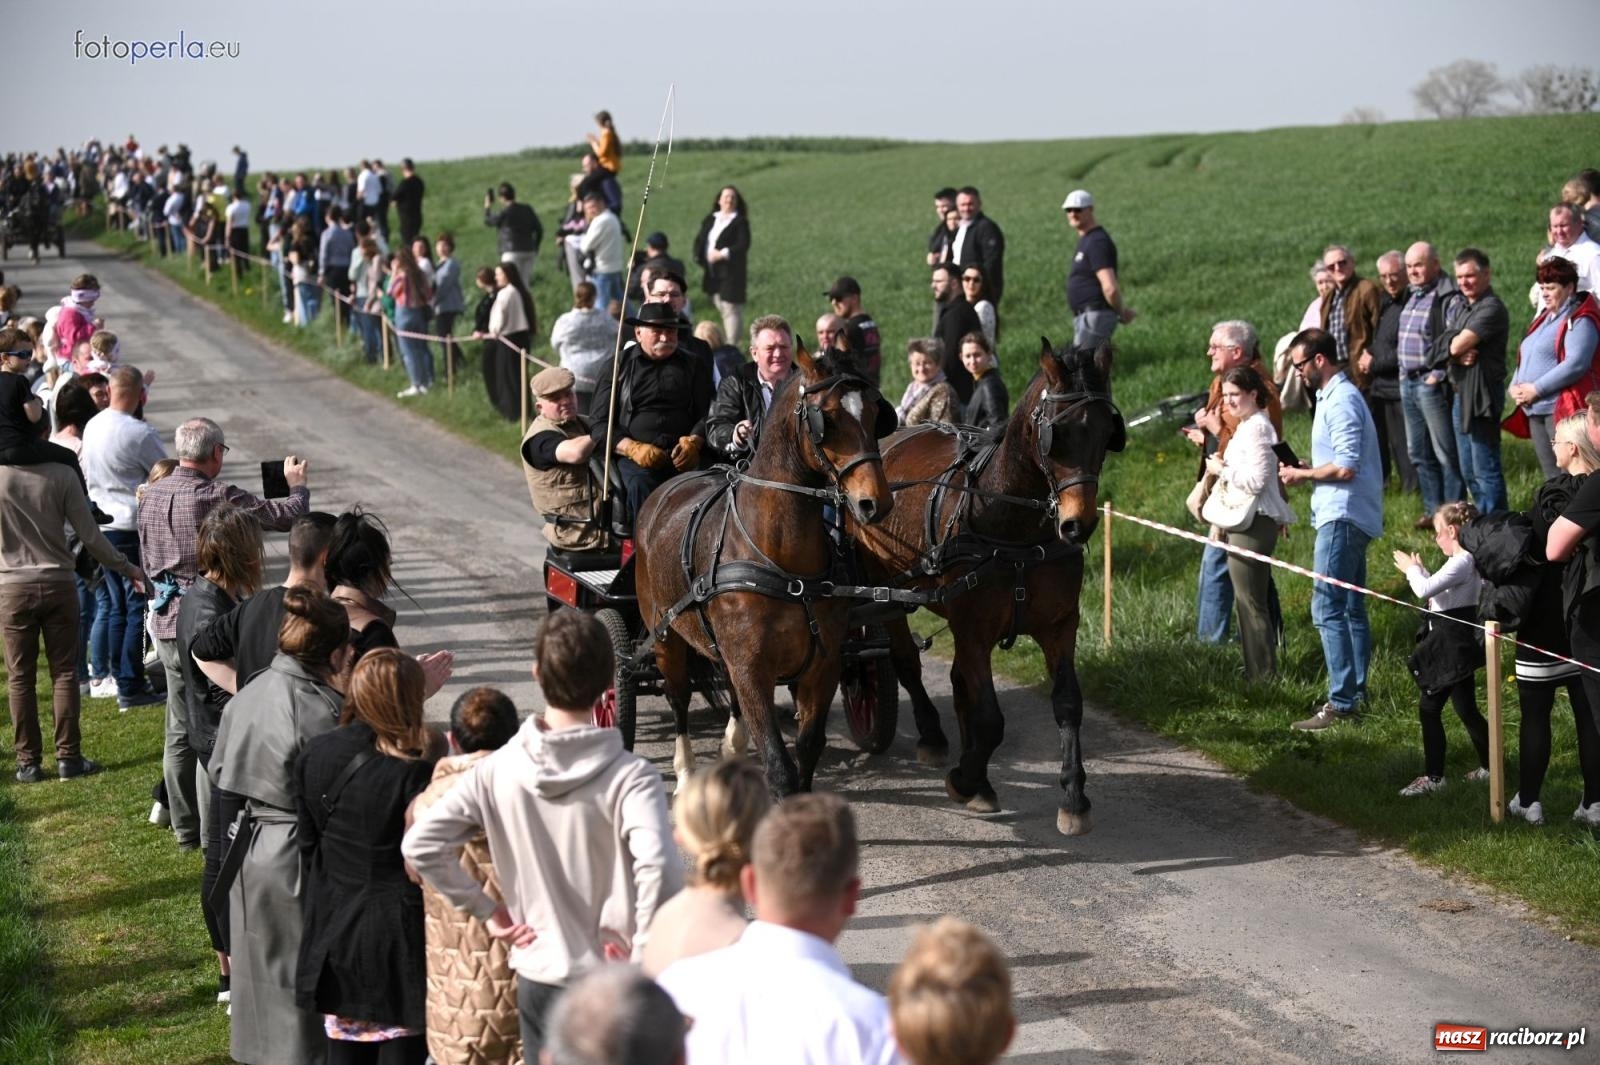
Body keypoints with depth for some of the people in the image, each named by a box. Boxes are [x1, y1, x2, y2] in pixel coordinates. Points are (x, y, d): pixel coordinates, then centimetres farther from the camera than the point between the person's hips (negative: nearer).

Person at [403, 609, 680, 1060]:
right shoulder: (630, 777, -18)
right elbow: (656, 867, -33)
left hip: (538, 977, 3)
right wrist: (644, 955, -19)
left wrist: (487, 910, 1)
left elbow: (420, 844, -7)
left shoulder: (499, 770, -6)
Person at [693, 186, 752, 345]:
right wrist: (700, 257, -4)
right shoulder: (710, 219, 14)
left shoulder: (740, 222, -5)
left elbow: (743, 245, -15)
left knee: (731, 308, -9)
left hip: (731, 273, -7)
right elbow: (699, 239, 13)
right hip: (713, 272, 7)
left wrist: (723, 254, -22)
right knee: (720, 307, 14)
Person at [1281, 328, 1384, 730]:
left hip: (1343, 516, -11)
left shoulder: (1341, 402, -17)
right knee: (1351, 608, 15)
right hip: (1348, 515, 11)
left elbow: (1346, 467, -22)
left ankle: (1341, 703, -14)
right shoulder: (1336, 395, 17)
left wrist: (1303, 475, -9)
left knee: (1328, 609, -12)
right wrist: (1306, 470, 10)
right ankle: (1357, 691, 21)